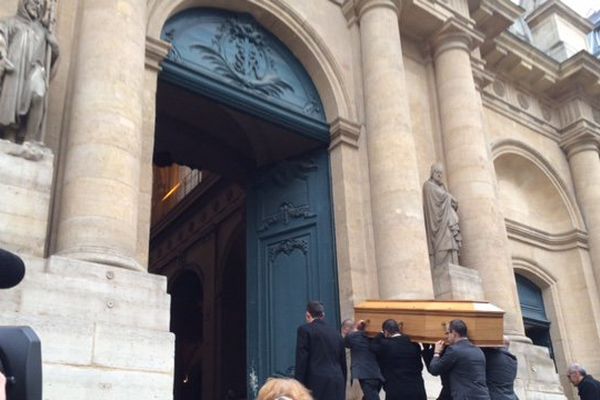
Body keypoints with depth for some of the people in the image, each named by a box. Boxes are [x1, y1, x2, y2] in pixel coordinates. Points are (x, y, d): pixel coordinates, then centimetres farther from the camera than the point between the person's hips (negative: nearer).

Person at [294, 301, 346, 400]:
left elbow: (301, 360, -6)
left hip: (317, 383, -5)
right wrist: (342, 389, 26)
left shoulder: (305, 329, 2)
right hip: (337, 384, 5)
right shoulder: (336, 333, 18)